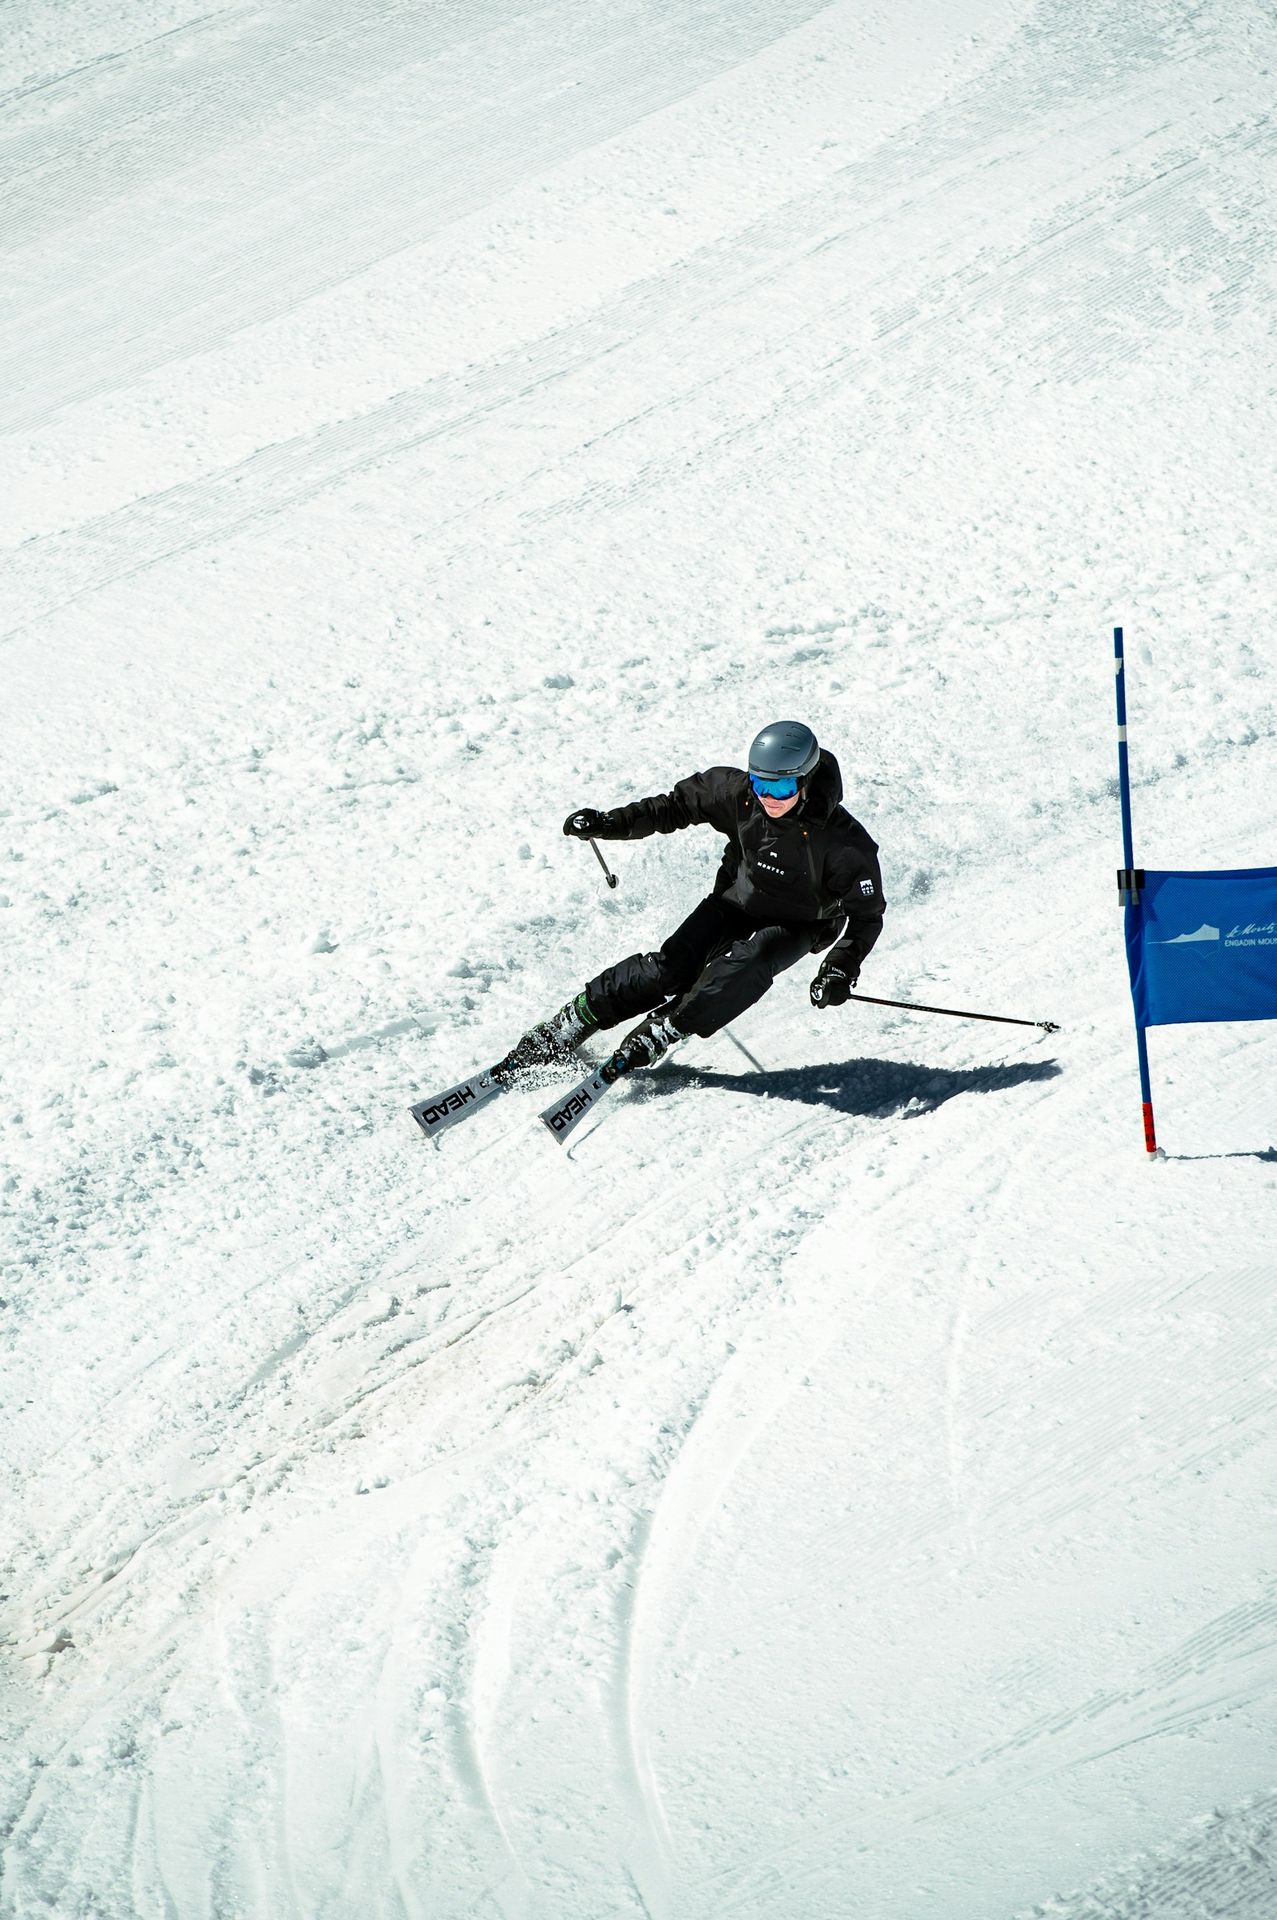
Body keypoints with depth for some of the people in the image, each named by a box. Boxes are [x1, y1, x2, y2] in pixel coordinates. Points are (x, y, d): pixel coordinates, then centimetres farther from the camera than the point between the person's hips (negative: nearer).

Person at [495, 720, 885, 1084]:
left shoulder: (845, 845, -29)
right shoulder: (738, 793, -19)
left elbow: (865, 914, -19)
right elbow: (678, 805, -3)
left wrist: (842, 966, -34)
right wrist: (610, 823, -12)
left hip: (794, 926, -3)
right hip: (735, 901, 3)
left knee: (740, 969, -34)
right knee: (669, 968, -17)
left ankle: (653, 1039, -27)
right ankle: (567, 1028, -11)